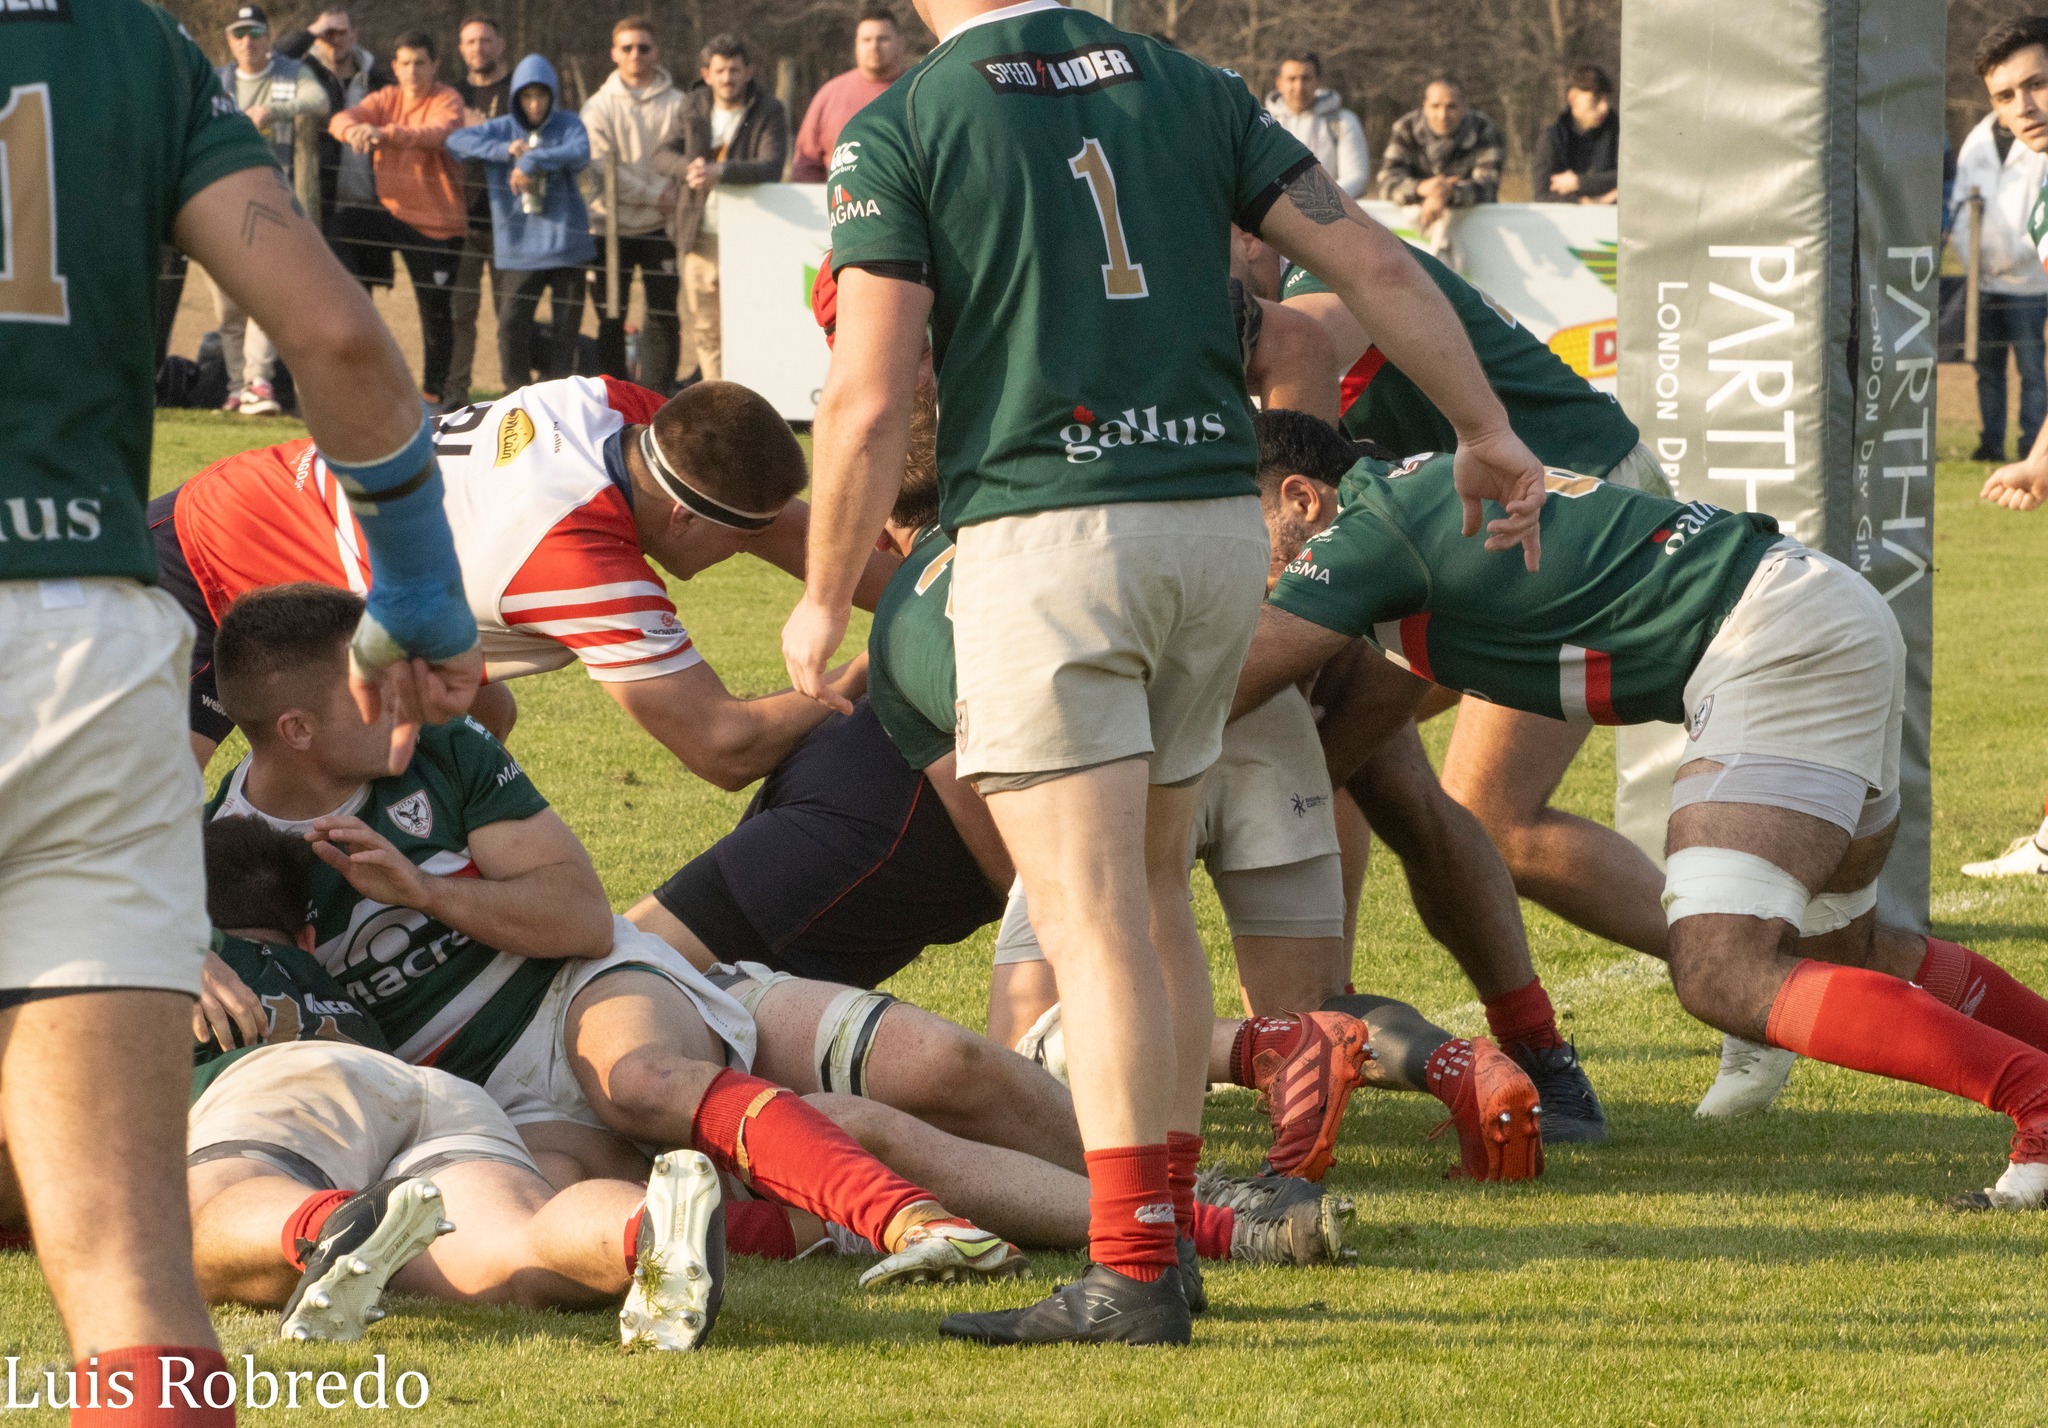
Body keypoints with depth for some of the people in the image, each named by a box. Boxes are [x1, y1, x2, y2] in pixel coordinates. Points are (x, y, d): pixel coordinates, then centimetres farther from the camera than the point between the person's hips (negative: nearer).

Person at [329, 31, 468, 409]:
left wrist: (384, 132, -47)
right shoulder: (386, 100, 5)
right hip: (393, 213, 4)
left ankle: (432, 395, 15)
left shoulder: (446, 101, -8)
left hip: (439, 222, -4)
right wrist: (354, 130, -38)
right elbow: (342, 119, -12)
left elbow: (437, 133, -30)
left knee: (436, 311, 2)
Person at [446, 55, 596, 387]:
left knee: (565, 328, 3)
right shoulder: (502, 129, 5)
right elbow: (456, 140, -7)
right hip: (520, 245, 1)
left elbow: (580, 154, -19)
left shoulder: (568, 125, 2)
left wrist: (532, 159, -25)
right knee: (511, 324, -6)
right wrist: (505, 150, -18)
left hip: (566, 243, -1)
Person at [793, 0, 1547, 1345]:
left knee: (1094, 919, -8)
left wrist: (825, 600, 3)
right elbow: (1377, 263, 8)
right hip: (1219, 519, 5)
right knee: (1153, 891, 18)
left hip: (1046, 538, -5)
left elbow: (871, 397, -9)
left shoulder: (901, 129, -4)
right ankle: (1169, 1228, 20)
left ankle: (1129, 1271, -12)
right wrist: (1489, 433, 19)